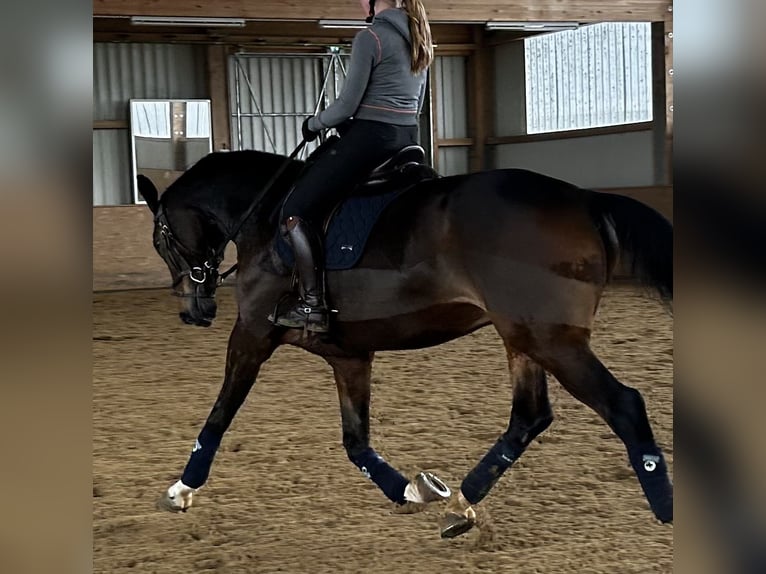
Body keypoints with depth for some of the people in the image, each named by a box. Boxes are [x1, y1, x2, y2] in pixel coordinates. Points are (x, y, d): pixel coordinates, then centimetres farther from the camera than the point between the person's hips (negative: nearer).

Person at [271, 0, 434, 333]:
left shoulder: (369, 38, -13)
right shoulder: (418, 36, 13)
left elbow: (348, 104, -12)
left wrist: (313, 124, 4)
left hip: (369, 137, -9)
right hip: (408, 137, 9)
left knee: (296, 212, -5)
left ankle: (312, 307, -11)